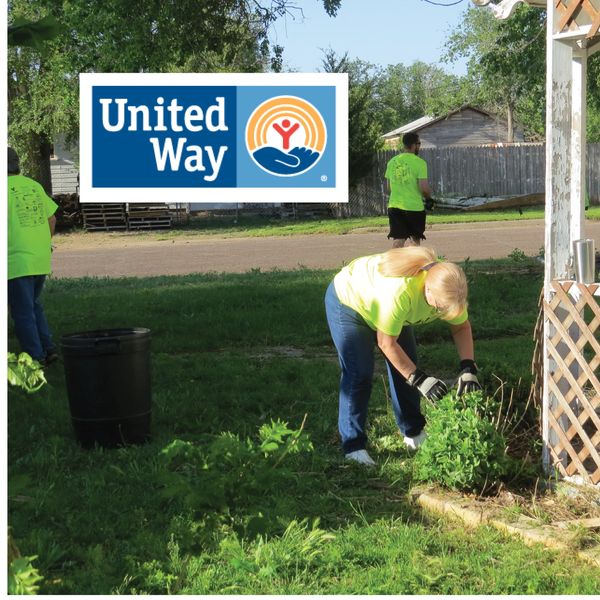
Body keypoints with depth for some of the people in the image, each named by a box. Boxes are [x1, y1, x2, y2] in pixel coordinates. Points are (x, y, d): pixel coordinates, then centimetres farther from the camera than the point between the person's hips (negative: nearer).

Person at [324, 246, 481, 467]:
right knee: (359, 374, -13)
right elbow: (386, 343, -34)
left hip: (379, 306, 7)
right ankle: (353, 445, -5)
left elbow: (462, 327, -10)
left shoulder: (448, 289, -26)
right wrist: (420, 379, -31)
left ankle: (413, 432, 20)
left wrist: (468, 369, -24)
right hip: (347, 301, -7)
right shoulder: (400, 292, -45)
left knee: (406, 367, 4)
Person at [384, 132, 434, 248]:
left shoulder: (392, 162, 7)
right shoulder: (419, 162, -10)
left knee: (398, 239, 5)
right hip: (414, 207, -4)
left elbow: (388, 188, 12)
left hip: (394, 206, 4)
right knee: (415, 238, 11)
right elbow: (424, 188, -14)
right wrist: (429, 197, 6)